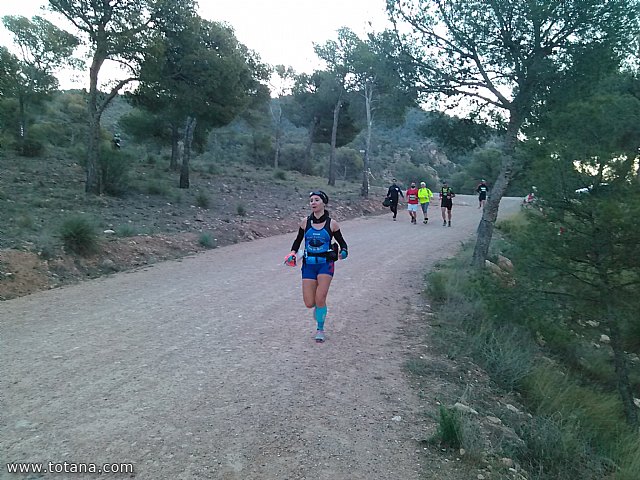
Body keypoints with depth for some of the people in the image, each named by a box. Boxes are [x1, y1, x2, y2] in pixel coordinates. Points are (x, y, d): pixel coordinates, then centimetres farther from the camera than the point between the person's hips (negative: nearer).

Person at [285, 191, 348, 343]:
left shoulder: (331, 223, -4)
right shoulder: (305, 222, 1)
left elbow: (342, 243, 5)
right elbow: (298, 241, 14)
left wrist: (343, 252, -16)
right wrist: (292, 253, -4)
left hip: (325, 264, -2)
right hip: (308, 265, 2)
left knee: (320, 299, -10)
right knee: (309, 303, -1)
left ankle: (320, 329, 14)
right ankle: (319, 306, 37)